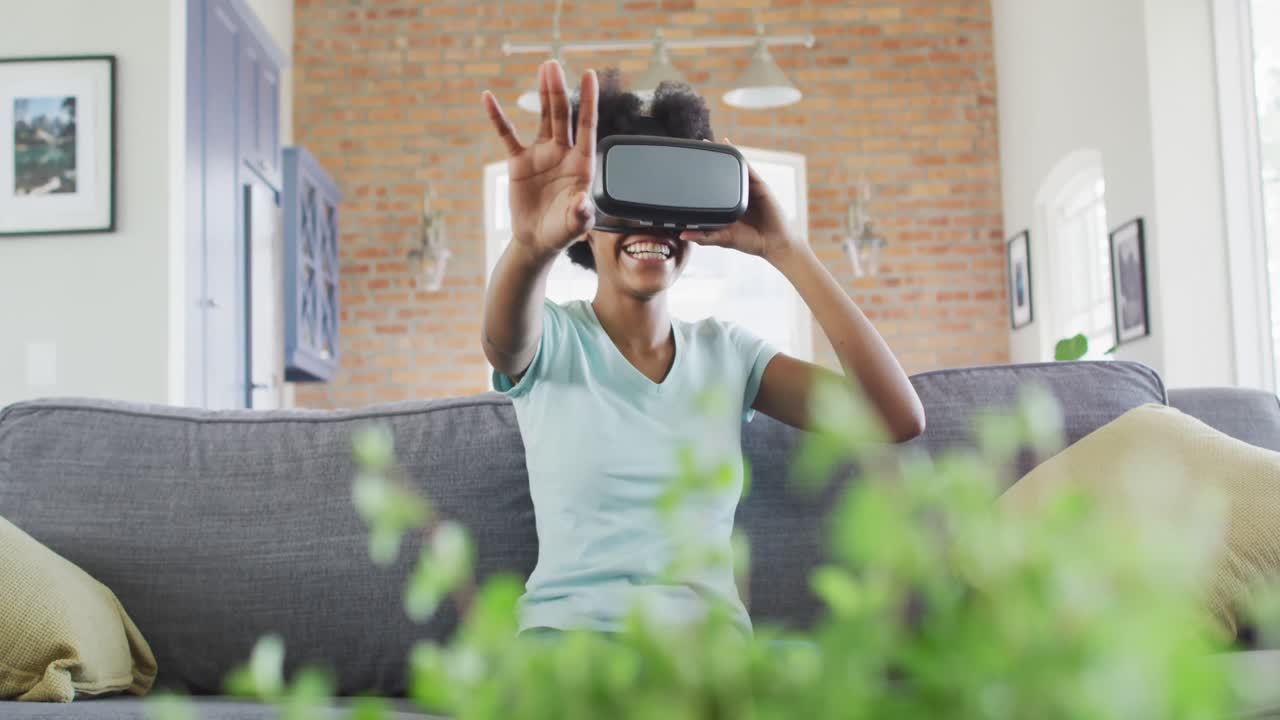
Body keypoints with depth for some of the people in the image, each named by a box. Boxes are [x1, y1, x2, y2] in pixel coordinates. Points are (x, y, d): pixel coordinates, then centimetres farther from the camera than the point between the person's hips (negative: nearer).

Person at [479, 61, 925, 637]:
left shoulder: (726, 352, 7)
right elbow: (504, 339, -25)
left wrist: (781, 249, -10)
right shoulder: (552, 340, 1)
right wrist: (530, 246, -48)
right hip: (568, 628, -2)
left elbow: (898, 417, -5)